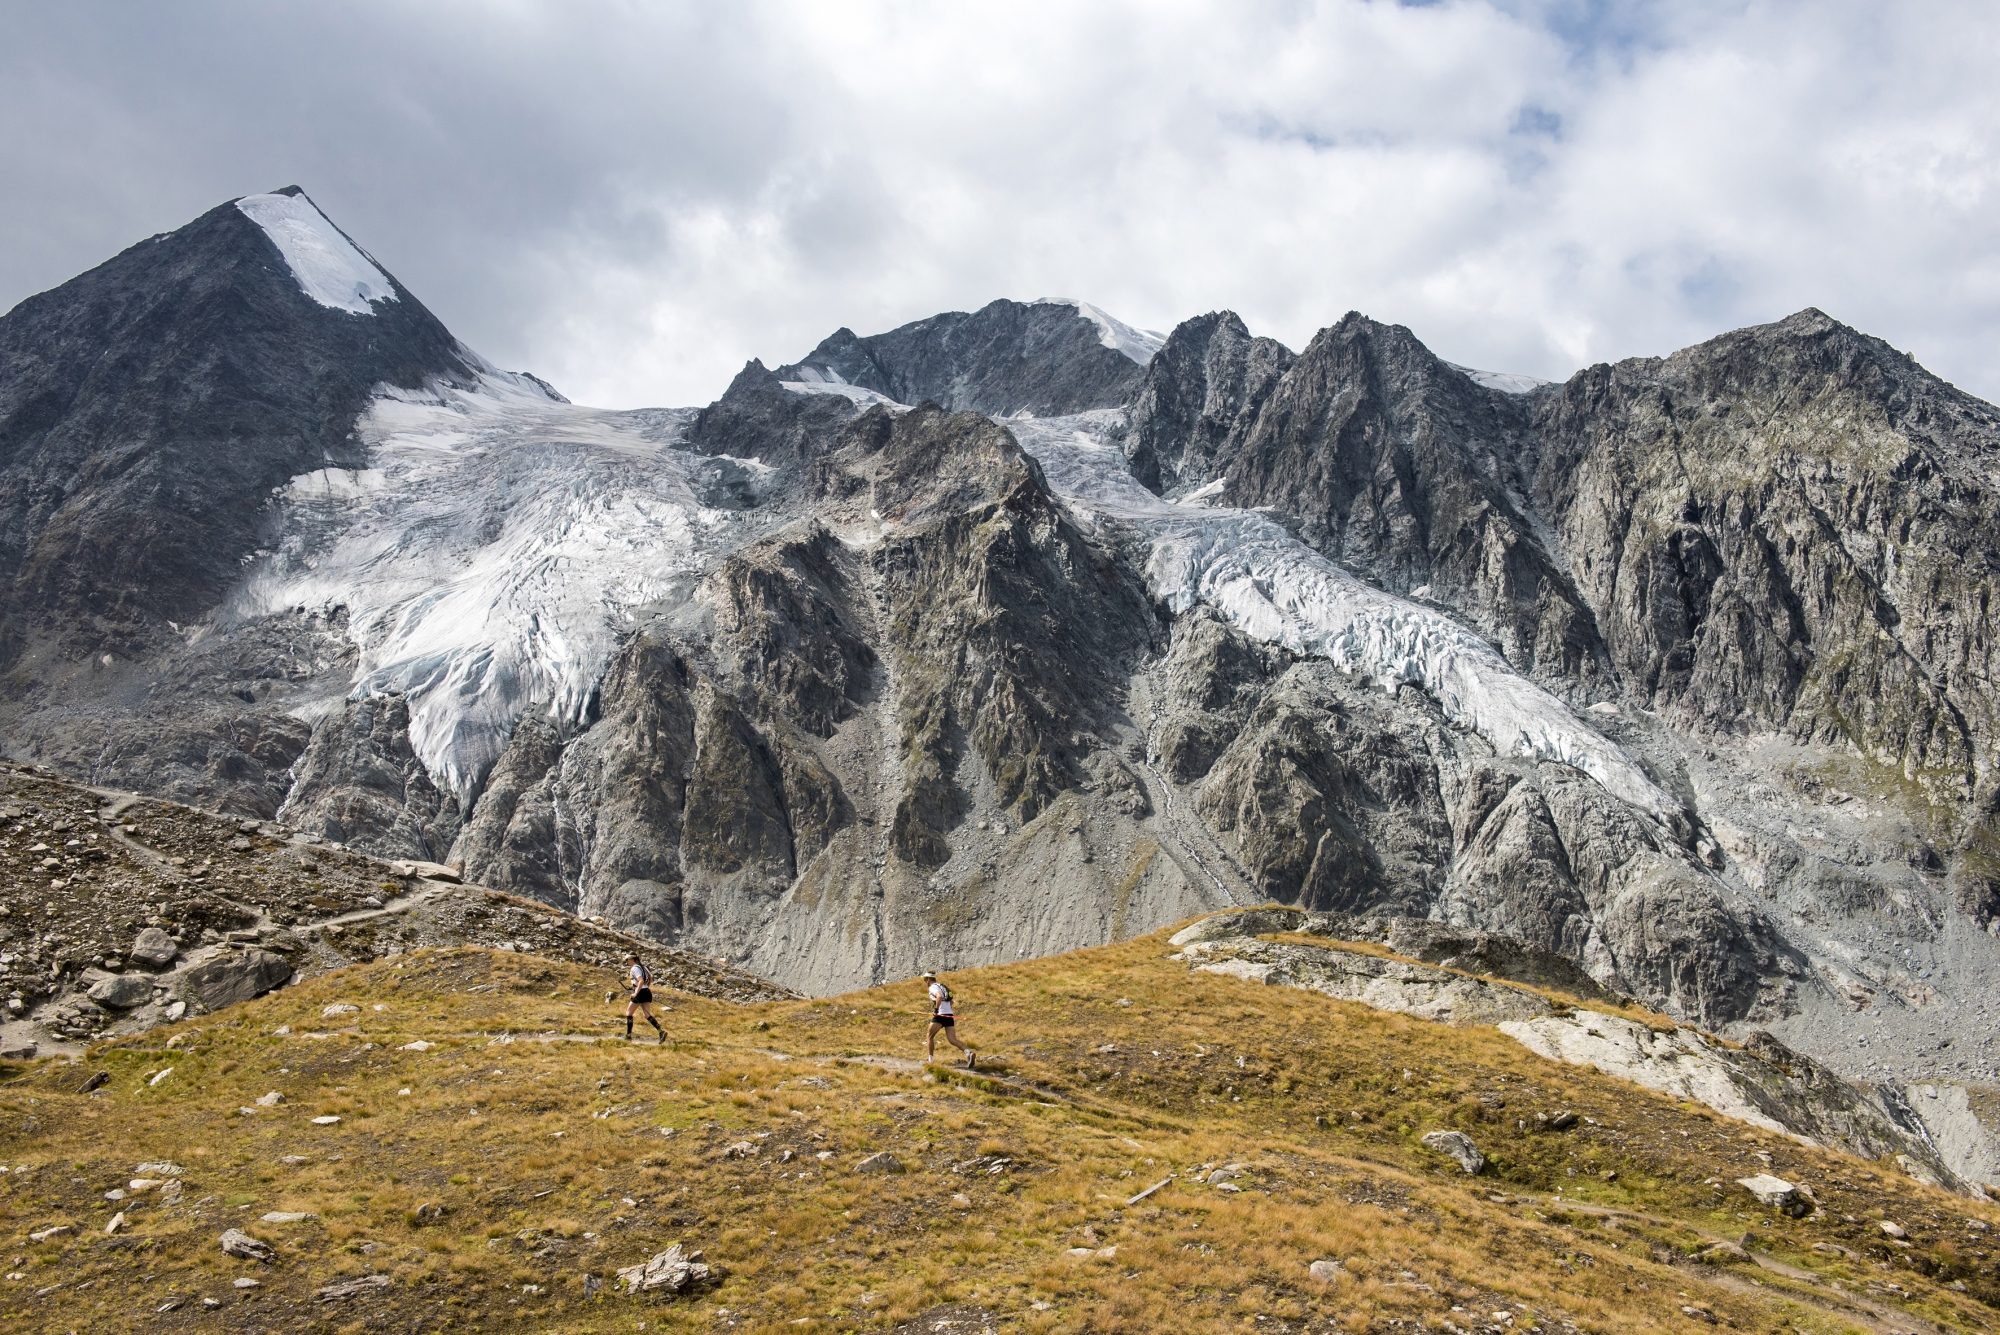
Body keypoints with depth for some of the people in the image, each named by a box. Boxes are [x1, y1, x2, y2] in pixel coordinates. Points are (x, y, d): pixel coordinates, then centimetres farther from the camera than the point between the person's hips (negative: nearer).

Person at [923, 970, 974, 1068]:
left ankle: (930, 1060, 11)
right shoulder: (942, 986, 23)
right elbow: (951, 1002, 34)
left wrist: (936, 1009, -22)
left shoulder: (933, 987, -3)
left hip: (940, 1015, -7)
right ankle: (969, 1053, -25)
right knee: (953, 1040, -3)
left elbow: (939, 996, -26)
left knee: (929, 1037, 12)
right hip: (950, 1016, 7)